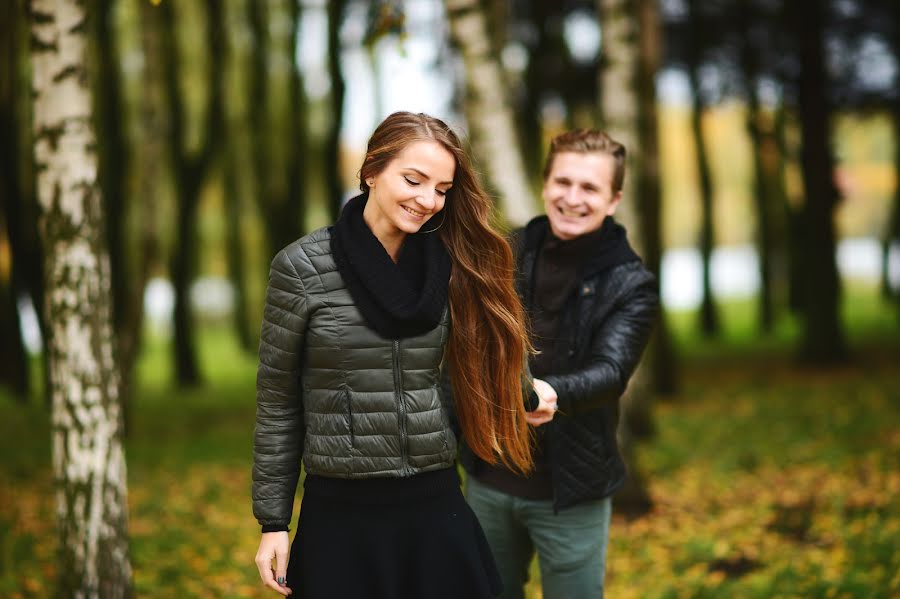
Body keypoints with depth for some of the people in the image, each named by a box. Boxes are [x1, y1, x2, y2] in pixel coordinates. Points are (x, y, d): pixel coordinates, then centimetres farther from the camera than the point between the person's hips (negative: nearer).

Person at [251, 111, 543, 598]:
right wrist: (273, 520, -2)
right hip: (341, 515, -3)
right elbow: (277, 404, -2)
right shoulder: (302, 267, -7)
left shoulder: (449, 267, 3)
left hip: (436, 507, 3)